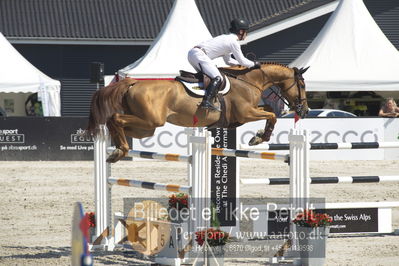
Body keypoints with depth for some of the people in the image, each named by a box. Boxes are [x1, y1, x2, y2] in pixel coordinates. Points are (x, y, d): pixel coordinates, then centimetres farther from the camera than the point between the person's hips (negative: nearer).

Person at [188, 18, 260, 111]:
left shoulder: (226, 38, 27)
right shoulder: (233, 42, -2)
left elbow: (228, 61, 34)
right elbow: (242, 61, 0)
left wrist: (243, 64, 30)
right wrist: (254, 64, 16)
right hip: (199, 54, -10)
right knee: (218, 78, -17)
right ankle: (206, 102, -32)